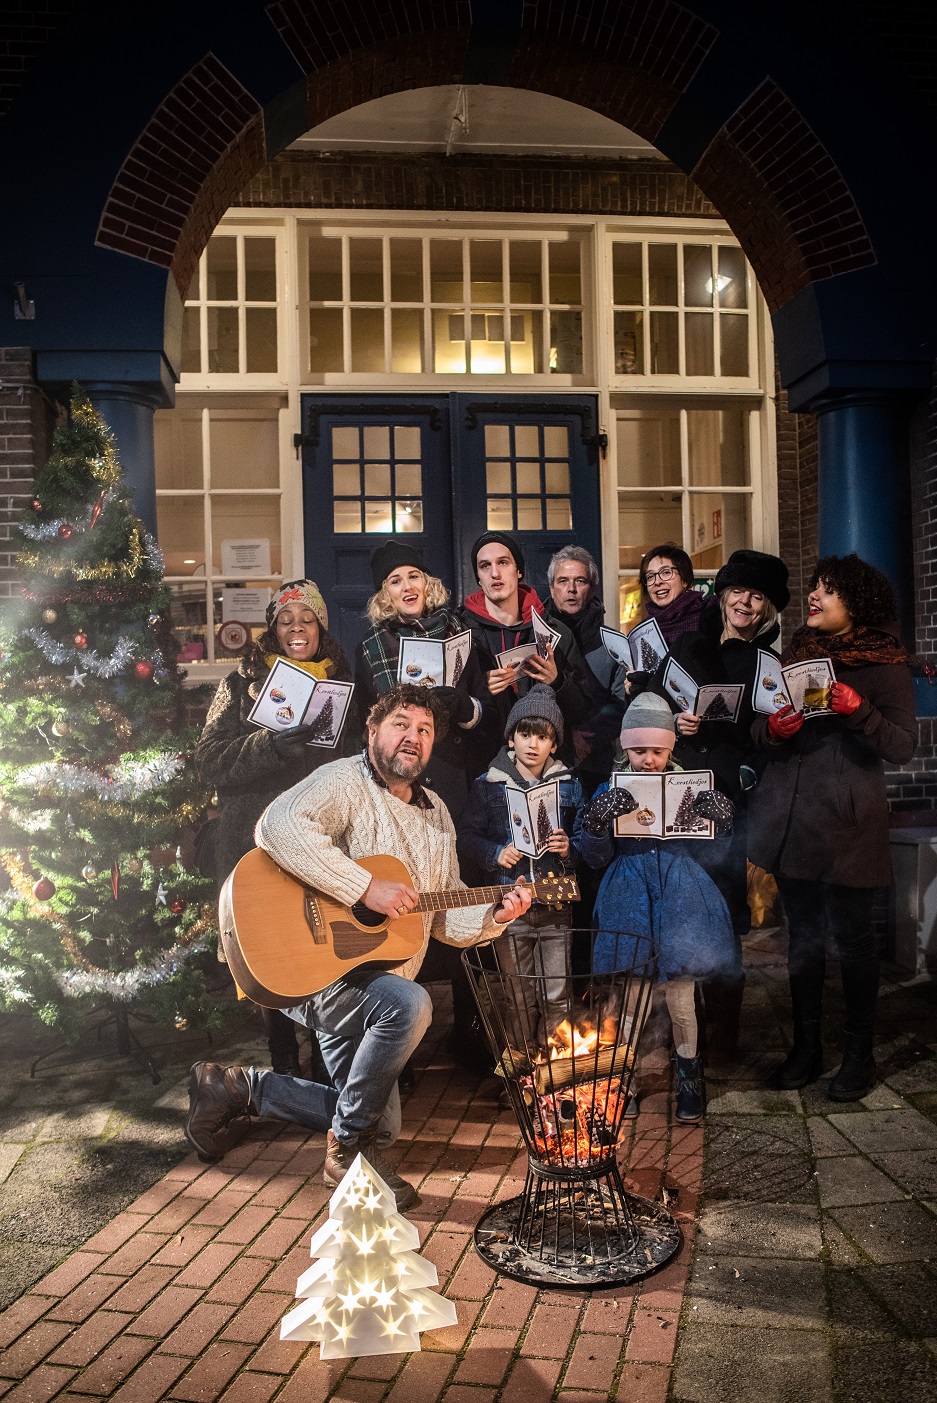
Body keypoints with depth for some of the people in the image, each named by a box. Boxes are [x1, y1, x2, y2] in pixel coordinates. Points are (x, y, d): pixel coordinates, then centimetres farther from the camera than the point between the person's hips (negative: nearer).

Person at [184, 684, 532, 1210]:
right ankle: (351, 1149, -11)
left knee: (377, 1123, 14)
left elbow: (446, 916, 13)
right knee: (410, 1004, -35)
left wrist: (495, 917, -7)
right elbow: (278, 826, -35)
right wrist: (366, 887, -34)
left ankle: (238, 1088, 26)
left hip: (375, 985, 9)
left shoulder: (436, 815, 10)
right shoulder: (346, 782, -13)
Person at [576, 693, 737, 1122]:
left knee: (680, 1000, 2)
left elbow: (705, 851, 10)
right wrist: (598, 825, -19)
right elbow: (595, 858, 0)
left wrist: (717, 823, -10)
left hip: (679, 898, 0)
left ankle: (688, 1081, 25)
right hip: (629, 901, 0)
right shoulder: (610, 791, 3)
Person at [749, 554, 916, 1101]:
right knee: (803, 934, 11)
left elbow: (903, 746, -8)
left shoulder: (884, 662, -1)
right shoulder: (797, 652, 14)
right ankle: (806, 1047, 22)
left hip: (848, 822, -5)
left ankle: (860, 1055, 16)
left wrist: (857, 710, -23)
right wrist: (773, 728, -7)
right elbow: (761, 730, 16)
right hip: (791, 818, 5)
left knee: (852, 936, 1)